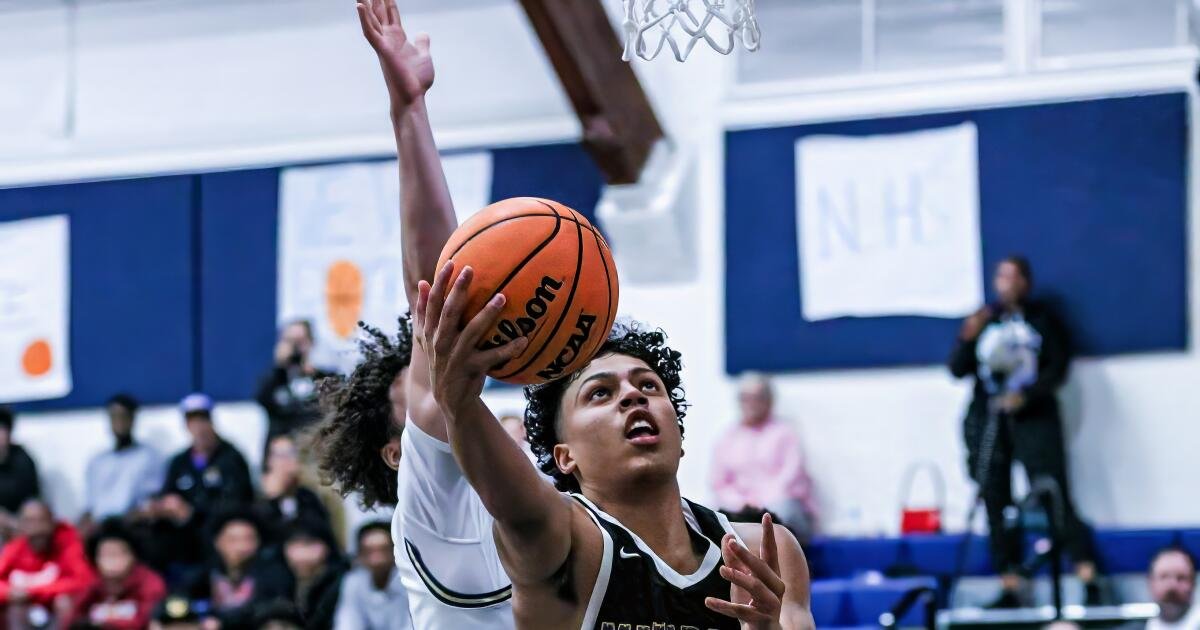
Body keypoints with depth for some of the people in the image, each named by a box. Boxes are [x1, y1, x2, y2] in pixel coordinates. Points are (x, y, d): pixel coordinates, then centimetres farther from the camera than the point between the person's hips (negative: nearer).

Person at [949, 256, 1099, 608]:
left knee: (1055, 496, -11)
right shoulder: (983, 320, 12)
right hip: (988, 419, 3)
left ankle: (1088, 579, -12)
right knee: (996, 502, 1)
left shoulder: (1042, 318, 6)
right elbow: (957, 369, 7)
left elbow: (1059, 365, -2)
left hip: (1033, 417, -3)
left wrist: (1027, 395, -15)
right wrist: (968, 338, -11)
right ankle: (1009, 588, 5)